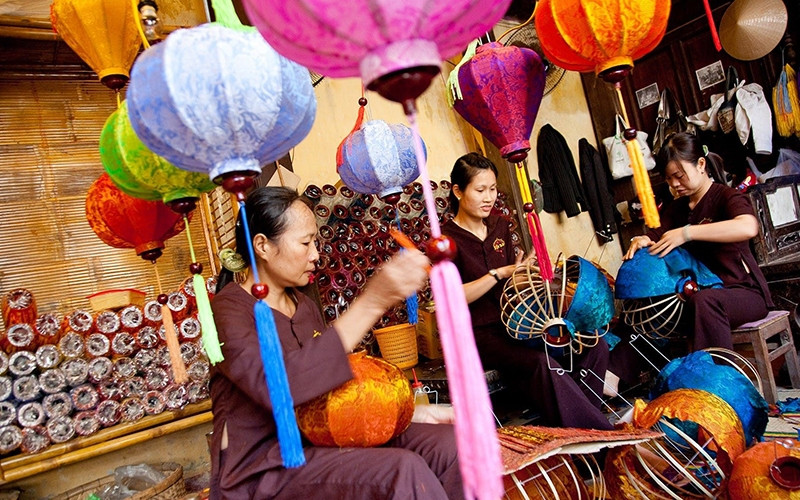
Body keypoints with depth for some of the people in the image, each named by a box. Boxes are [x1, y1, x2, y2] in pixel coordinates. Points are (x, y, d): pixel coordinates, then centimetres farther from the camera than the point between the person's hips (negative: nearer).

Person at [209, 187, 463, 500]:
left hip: (319, 440, 7)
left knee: (447, 443, -14)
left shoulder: (304, 306, 12)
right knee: (404, 470, -29)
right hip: (261, 467, -7)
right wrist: (372, 302, -36)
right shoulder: (229, 309, -13)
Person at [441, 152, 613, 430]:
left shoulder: (499, 227, 14)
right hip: (479, 335, -7)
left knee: (594, 345, -9)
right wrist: (499, 274, -22)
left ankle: (580, 422, -2)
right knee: (543, 364, -32)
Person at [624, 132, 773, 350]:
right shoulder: (676, 208, 14)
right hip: (700, 289, 6)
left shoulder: (727, 197, -9)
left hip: (744, 291, -6)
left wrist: (687, 233, -35)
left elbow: (748, 228, -32)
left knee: (704, 301, -38)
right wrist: (641, 241, -17)